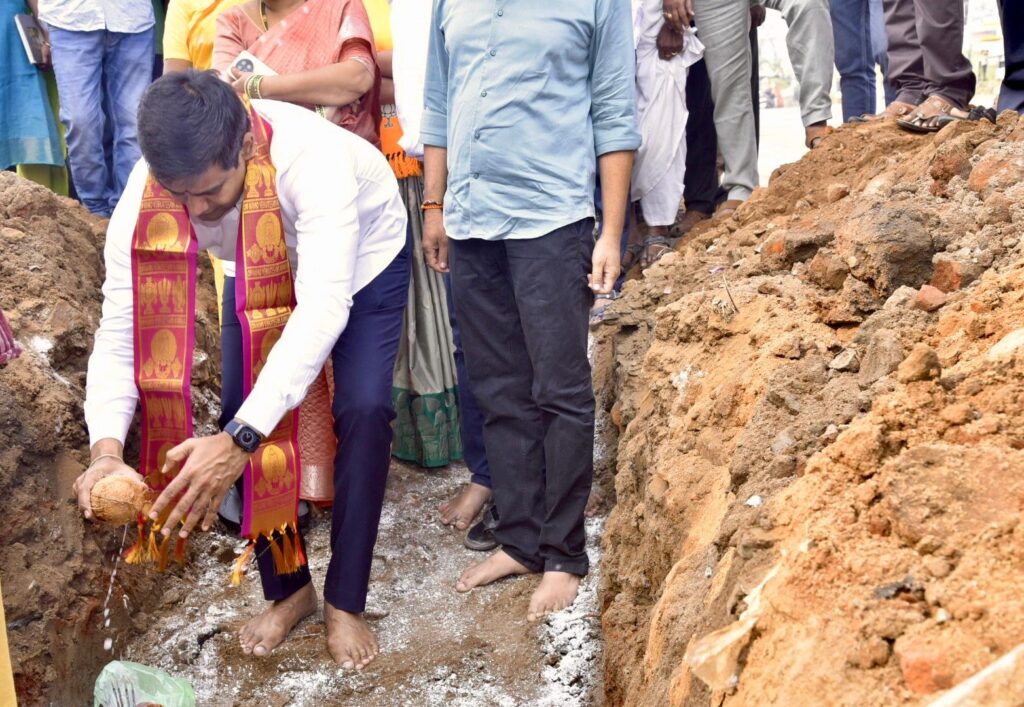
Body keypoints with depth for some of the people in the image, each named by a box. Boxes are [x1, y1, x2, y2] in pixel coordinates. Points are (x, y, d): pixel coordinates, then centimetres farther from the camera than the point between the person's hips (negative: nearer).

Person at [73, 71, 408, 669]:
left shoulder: (311, 157, -46)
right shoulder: (149, 194, -32)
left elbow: (324, 307, -52)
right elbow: (122, 325, -31)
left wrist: (239, 441, -59)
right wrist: (107, 448, -48)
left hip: (362, 256, -3)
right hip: (263, 275, 4)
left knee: (363, 409, -20)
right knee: (241, 414, -7)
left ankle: (345, 603, -1)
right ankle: (288, 590, 15)